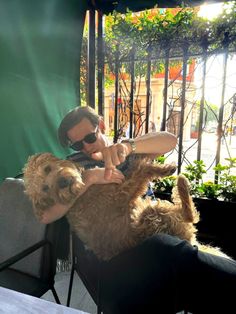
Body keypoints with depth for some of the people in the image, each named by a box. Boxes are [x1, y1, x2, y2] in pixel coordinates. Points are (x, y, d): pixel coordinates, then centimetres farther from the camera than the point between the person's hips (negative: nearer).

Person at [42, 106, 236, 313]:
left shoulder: (130, 153, 18)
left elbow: (170, 140, -2)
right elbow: (45, 215, 0)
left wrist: (128, 146, -21)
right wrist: (88, 178, -12)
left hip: (154, 237, 3)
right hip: (112, 252, -2)